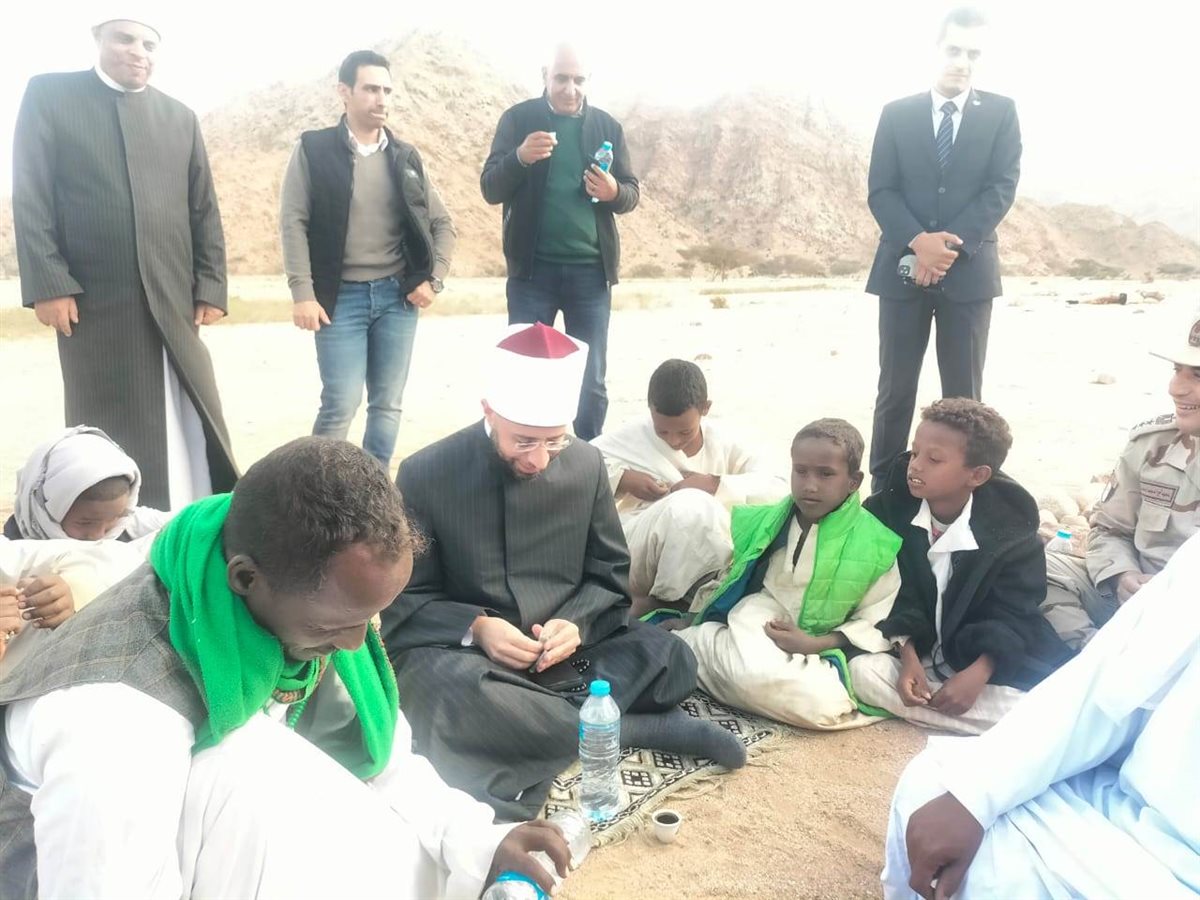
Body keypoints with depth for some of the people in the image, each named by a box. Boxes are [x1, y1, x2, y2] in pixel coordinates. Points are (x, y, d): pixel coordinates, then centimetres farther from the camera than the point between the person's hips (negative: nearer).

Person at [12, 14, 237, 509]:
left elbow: (205, 211, 12)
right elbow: (31, 198, -1)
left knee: (192, 433, 4)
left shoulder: (180, 118, 15)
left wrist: (210, 287, 1)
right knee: (108, 435, 4)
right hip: (92, 301, -2)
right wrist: (47, 285, -10)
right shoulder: (49, 94, 6)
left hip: (174, 299, 3)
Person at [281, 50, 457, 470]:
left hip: (398, 296, 4)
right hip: (341, 297, -3)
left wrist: (434, 279, 1)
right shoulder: (314, 149, 0)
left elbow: (442, 222, 14)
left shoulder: (405, 156, 10)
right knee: (340, 405, -7)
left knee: (388, 404, 6)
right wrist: (303, 293, -13)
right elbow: (293, 223, -5)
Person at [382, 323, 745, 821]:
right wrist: (476, 627, -24)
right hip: (459, 650, -1)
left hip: (562, 652, 2)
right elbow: (404, 600, -6)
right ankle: (645, 726, -21)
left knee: (670, 658, -18)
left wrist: (575, 624, -17)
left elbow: (610, 576, 5)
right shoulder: (425, 475, -12)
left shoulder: (587, 464, -3)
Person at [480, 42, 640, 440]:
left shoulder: (608, 126, 8)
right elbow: (490, 189, -4)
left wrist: (613, 191, -15)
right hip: (532, 269, -2)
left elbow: (633, 192, 9)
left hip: (591, 270, 2)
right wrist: (520, 157, -24)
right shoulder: (518, 118, 2)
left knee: (592, 380, 5)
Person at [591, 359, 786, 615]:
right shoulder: (632, 437, -5)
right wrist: (622, 477, -16)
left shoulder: (720, 442, 1)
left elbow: (778, 488, -8)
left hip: (697, 562, 4)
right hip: (633, 555, -4)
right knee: (690, 506, -34)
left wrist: (717, 484, -21)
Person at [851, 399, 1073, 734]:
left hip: (991, 661, -3)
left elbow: (1012, 615, -12)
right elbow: (897, 594, -6)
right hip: (917, 652, 3)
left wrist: (978, 673, -27)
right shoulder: (890, 510, -8)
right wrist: (907, 655, -21)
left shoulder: (1011, 529, -13)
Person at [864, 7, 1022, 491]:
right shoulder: (897, 113, 7)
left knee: (963, 392, 4)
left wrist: (952, 245, -15)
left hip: (969, 270, 0)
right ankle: (883, 487, 13)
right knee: (895, 389, 4)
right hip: (903, 267, 0)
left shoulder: (1001, 112, 6)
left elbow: (1002, 188, -3)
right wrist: (918, 242, -16)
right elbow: (880, 191, 0)